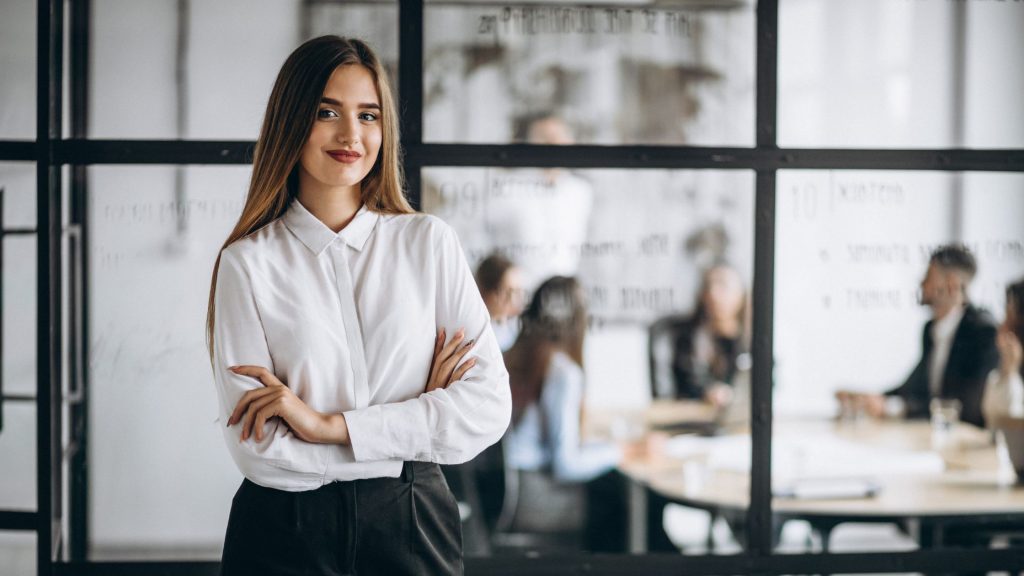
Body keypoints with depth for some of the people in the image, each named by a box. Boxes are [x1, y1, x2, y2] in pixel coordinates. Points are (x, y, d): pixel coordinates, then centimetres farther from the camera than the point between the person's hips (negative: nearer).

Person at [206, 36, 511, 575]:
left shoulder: (429, 243, 0)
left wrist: (330, 425, -16)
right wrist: (423, 417, -11)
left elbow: (489, 406, -8)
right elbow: (257, 449, -13)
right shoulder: (248, 262, -5)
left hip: (411, 528, 2)